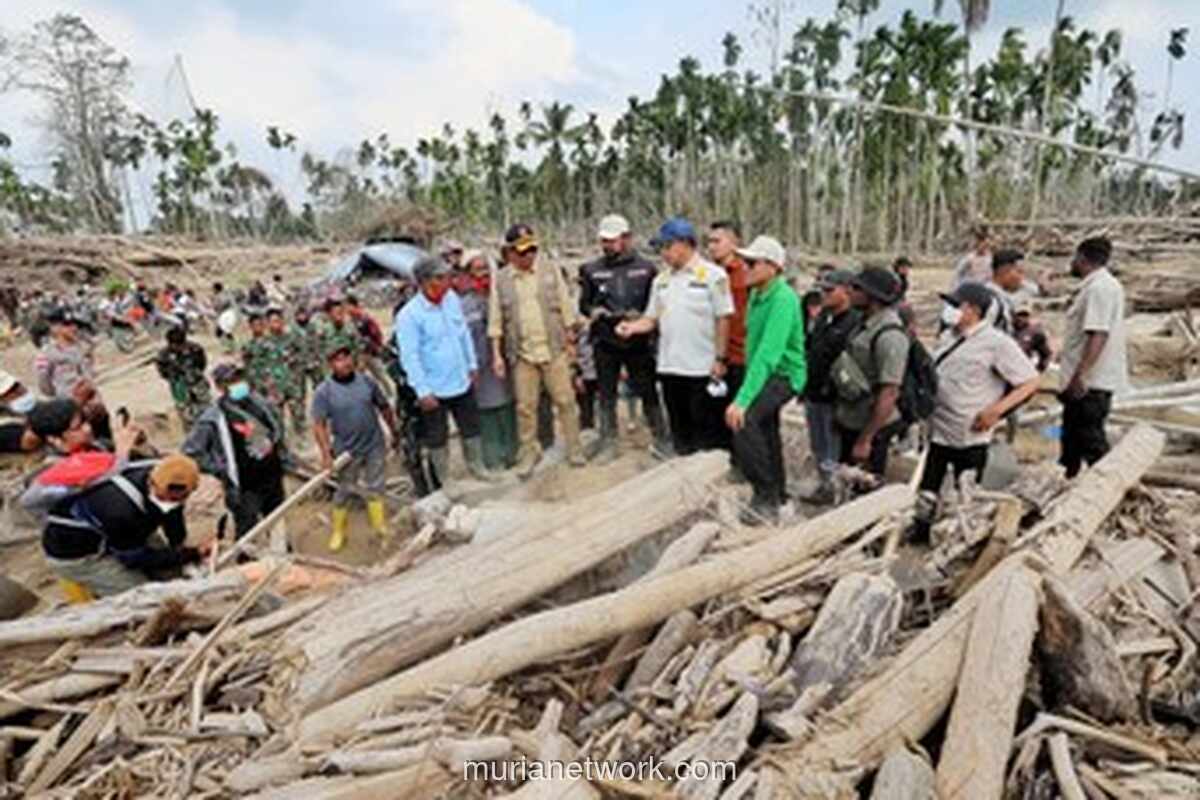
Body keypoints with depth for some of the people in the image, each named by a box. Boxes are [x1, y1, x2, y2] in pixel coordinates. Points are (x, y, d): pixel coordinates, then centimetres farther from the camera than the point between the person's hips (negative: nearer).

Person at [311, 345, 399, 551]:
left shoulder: (367, 381, -3)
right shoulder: (323, 392, -11)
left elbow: (384, 408, 7)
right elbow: (319, 424, -13)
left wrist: (394, 433, 13)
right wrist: (326, 453, -20)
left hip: (375, 445, 2)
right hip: (347, 451, -2)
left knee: (375, 487, 10)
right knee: (344, 492, 10)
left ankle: (381, 526, 25)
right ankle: (338, 532, 28)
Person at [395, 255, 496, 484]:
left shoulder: (452, 298, -2)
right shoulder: (408, 315, -19)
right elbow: (409, 356, -18)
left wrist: (472, 364, 13)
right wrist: (422, 391, -19)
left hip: (462, 381, 6)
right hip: (434, 389, -5)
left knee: (471, 427, 20)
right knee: (437, 438, 12)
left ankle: (476, 467, 42)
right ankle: (445, 480, 30)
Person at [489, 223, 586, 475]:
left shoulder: (551, 272, 4)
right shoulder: (500, 280, 3)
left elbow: (567, 309, 8)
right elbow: (495, 322, 6)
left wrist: (570, 340, 5)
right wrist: (497, 354, 2)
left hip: (554, 350, 0)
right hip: (522, 355, 0)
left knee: (565, 400, 4)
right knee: (525, 406, 6)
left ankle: (574, 449, 17)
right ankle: (528, 453, 20)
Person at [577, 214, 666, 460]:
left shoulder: (645, 268, 1)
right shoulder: (592, 270, 6)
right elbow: (583, 303, 11)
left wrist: (641, 316, -13)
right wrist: (594, 311, -10)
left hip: (638, 341, -2)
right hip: (604, 341, 2)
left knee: (648, 392, 6)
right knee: (606, 395, 9)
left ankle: (662, 438, 20)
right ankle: (609, 442, 20)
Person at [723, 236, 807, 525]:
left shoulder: (783, 299, -23)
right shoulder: (757, 294, 4)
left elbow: (768, 353, -33)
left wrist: (743, 399, -38)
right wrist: (746, 390, 10)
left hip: (784, 375, -9)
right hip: (764, 372, 9)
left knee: (745, 420, -29)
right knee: (765, 433, 20)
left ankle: (767, 497, -16)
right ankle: (777, 494, 41)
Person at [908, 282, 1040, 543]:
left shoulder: (997, 343, -11)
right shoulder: (948, 337, 9)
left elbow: (1031, 381, -11)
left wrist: (996, 409, -19)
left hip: (970, 435, -6)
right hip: (938, 429, 6)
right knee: (928, 484, 14)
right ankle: (920, 529, 29)